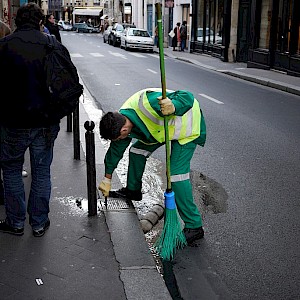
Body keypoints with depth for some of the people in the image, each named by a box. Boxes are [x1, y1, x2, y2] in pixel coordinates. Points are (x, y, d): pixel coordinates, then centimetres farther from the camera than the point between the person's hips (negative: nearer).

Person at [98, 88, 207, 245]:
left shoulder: (146, 103, -39)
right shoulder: (121, 121, -10)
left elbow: (187, 97, -37)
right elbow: (116, 150, 7)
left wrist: (174, 107, -59)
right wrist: (107, 178, 16)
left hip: (188, 124, -8)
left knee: (176, 174, -17)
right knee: (137, 150, 14)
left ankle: (194, 226, -10)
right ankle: (133, 190, 39)